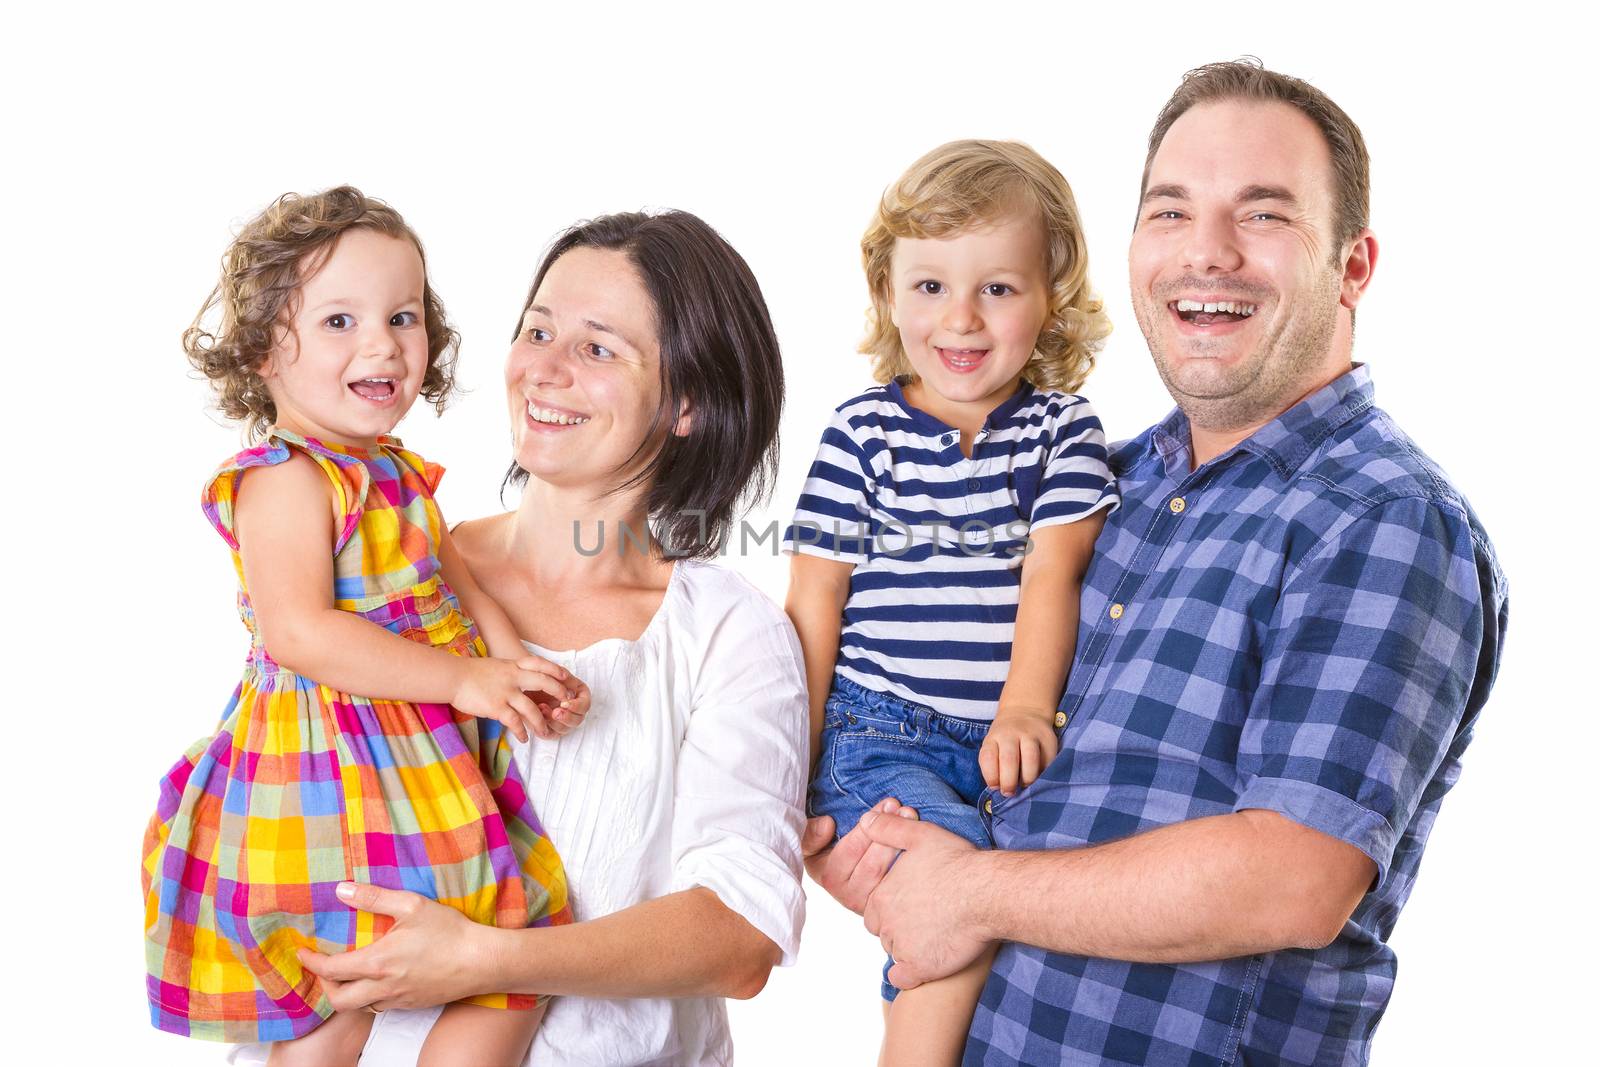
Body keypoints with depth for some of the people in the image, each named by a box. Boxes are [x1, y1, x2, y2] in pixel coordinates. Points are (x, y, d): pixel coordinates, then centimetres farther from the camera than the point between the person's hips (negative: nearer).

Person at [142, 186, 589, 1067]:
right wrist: (463, 678, -26)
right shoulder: (283, 480, -15)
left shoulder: (397, 474, 13)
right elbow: (300, 631, -24)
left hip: (426, 760, 9)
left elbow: (455, 584, 12)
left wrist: (517, 668, -7)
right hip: (332, 767, -9)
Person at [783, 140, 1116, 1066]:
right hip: (881, 735, -3)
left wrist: (1024, 709, -22)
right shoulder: (862, 432, 4)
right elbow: (814, 603, 5)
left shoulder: (1065, 430, 7)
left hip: (1009, 742, 3)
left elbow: (1051, 572, -6)